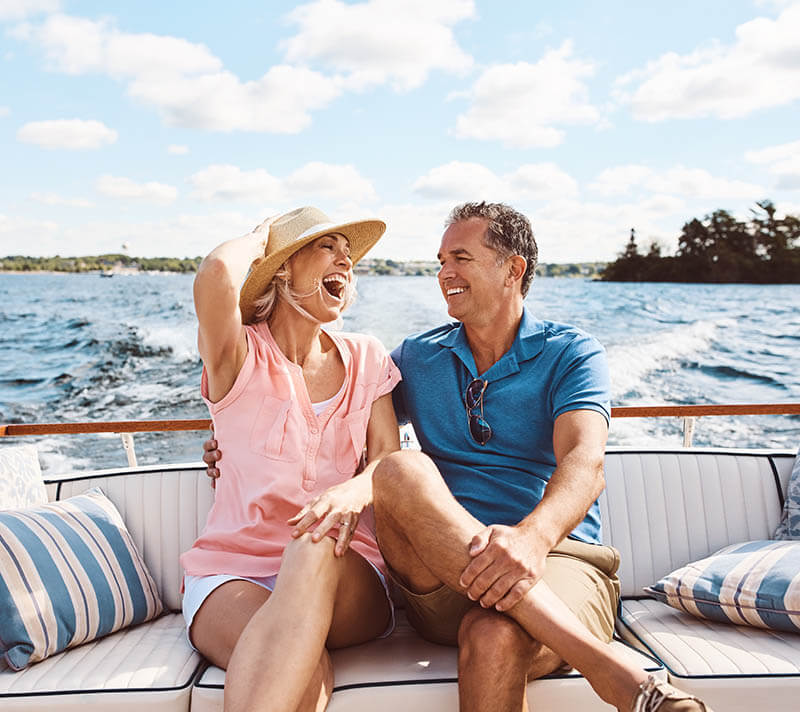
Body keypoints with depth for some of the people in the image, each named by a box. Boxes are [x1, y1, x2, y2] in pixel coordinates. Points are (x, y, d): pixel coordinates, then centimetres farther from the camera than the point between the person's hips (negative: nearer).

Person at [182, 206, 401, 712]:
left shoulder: (366, 359, 12)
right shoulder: (241, 356, 0)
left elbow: (388, 459, 1)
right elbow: (216, 274, -23)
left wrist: (355, 489, -25)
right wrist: (257, 240, 2)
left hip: (341, 576, 3)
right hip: (232, 572, -2)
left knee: (317, 547, -35)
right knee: (306, 669, -35)